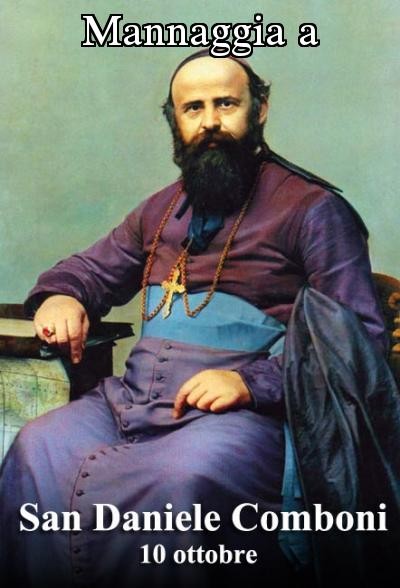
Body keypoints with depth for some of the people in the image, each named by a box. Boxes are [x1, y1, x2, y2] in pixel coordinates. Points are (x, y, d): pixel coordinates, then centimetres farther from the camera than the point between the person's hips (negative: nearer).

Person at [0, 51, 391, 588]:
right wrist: (61, 295, 8)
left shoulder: (312, 208, 1)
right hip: (132, 399, 6)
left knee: (183, 478, -35)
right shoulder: (162, 210, 21)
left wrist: (252, 381, -19)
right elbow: (92, 267, 33)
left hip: (245, 413, -5)